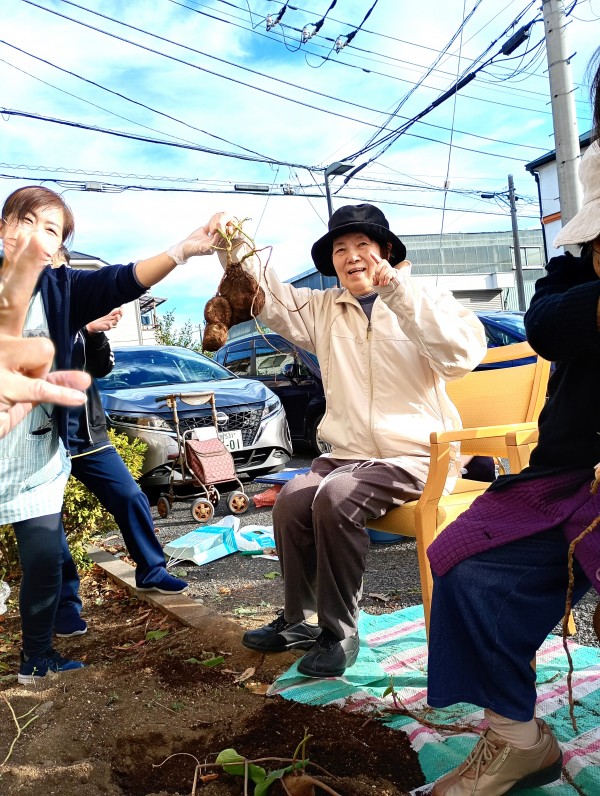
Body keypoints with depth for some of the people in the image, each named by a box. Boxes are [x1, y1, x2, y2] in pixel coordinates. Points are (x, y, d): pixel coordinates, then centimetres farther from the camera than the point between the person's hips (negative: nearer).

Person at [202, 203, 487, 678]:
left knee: (335, 499, -27)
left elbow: (463, 354, -21)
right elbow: (271, 297, 4)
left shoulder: (425, 302, -2)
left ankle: (340, 633, -10)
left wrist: (399, 290, -27)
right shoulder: (324, 309, 13)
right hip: (349, 454, 5)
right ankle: (300, 620, 2)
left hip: (417, 456, -5)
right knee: (292, 500, -19)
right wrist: (237, 251, -15)